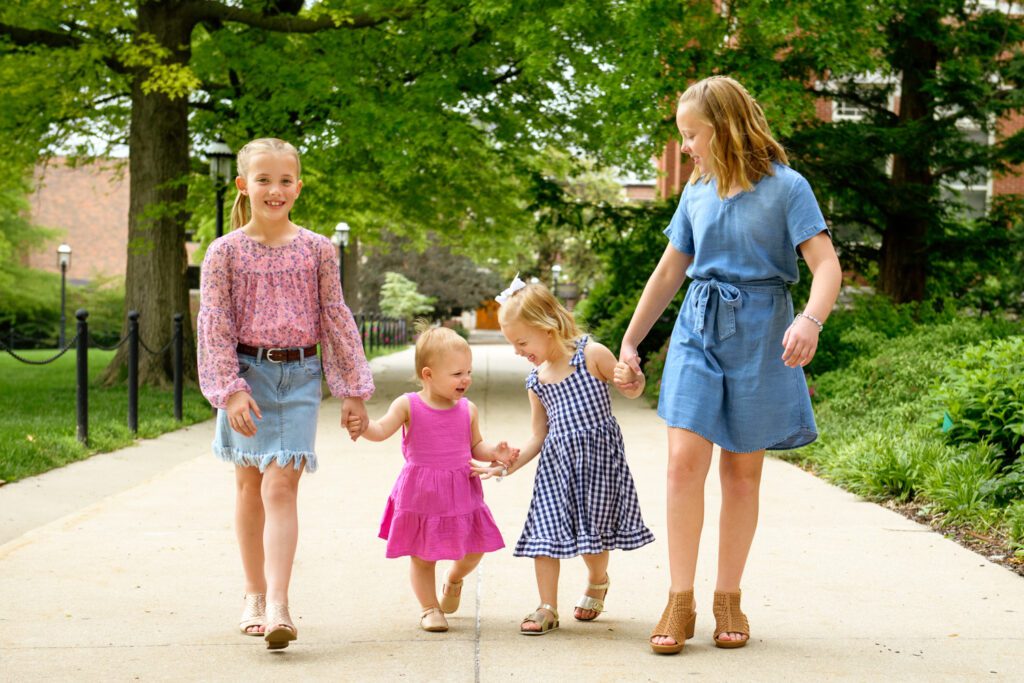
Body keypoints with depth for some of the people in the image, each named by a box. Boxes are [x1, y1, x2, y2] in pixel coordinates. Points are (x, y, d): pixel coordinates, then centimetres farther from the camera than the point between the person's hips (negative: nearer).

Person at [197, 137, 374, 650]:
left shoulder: (317, 249, 2)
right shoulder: (225, 251, -1)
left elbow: (336, 319, 5)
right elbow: (215, 326, -4)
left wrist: (353, 390, 5)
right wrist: (231, 389, -14)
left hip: (299, 376, 0)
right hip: (247, 373, 1)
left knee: (280, 486, -10)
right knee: (249, 485, 10)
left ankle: (277, 603, -15)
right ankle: (254, 594, 24)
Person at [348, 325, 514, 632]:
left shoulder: (468, 410, 1)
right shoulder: (408, 405, -9)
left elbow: (475, 446, 11)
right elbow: (381, 430, -15)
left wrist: (494, 452, -7)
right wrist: (362, 426, -35)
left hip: (461, 492, 3)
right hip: (420, 493, -3)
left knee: (474, 551, 8)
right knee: (422, 557, 8)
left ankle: (454, 580, 41)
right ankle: (429, 608, 27)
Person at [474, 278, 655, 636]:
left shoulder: (591, 354, -9)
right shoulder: (536, 381, 6)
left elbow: (631, 391, -1)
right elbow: (538, 436, 10)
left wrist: (633, 380, -25)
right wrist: (506, 465, 1)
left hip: (598, 457, -4)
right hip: (556, 461, 4)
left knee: (593, 530, 5)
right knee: (546, 529, -4)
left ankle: (598, 583, 37)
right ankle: (547, 609, 6)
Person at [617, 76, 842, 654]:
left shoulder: (785, 187, -6)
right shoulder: (697, 193, 10)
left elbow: (827, 265, -14)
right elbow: (669, 272, 17)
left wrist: (811, 320, -33)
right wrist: (630, 342, 18)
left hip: (760, 333, -3)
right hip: (699, 328, 3)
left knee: (743, 472, 4)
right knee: (685, 460, -10)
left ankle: (729, 599, 17)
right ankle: (681, 602, -3)